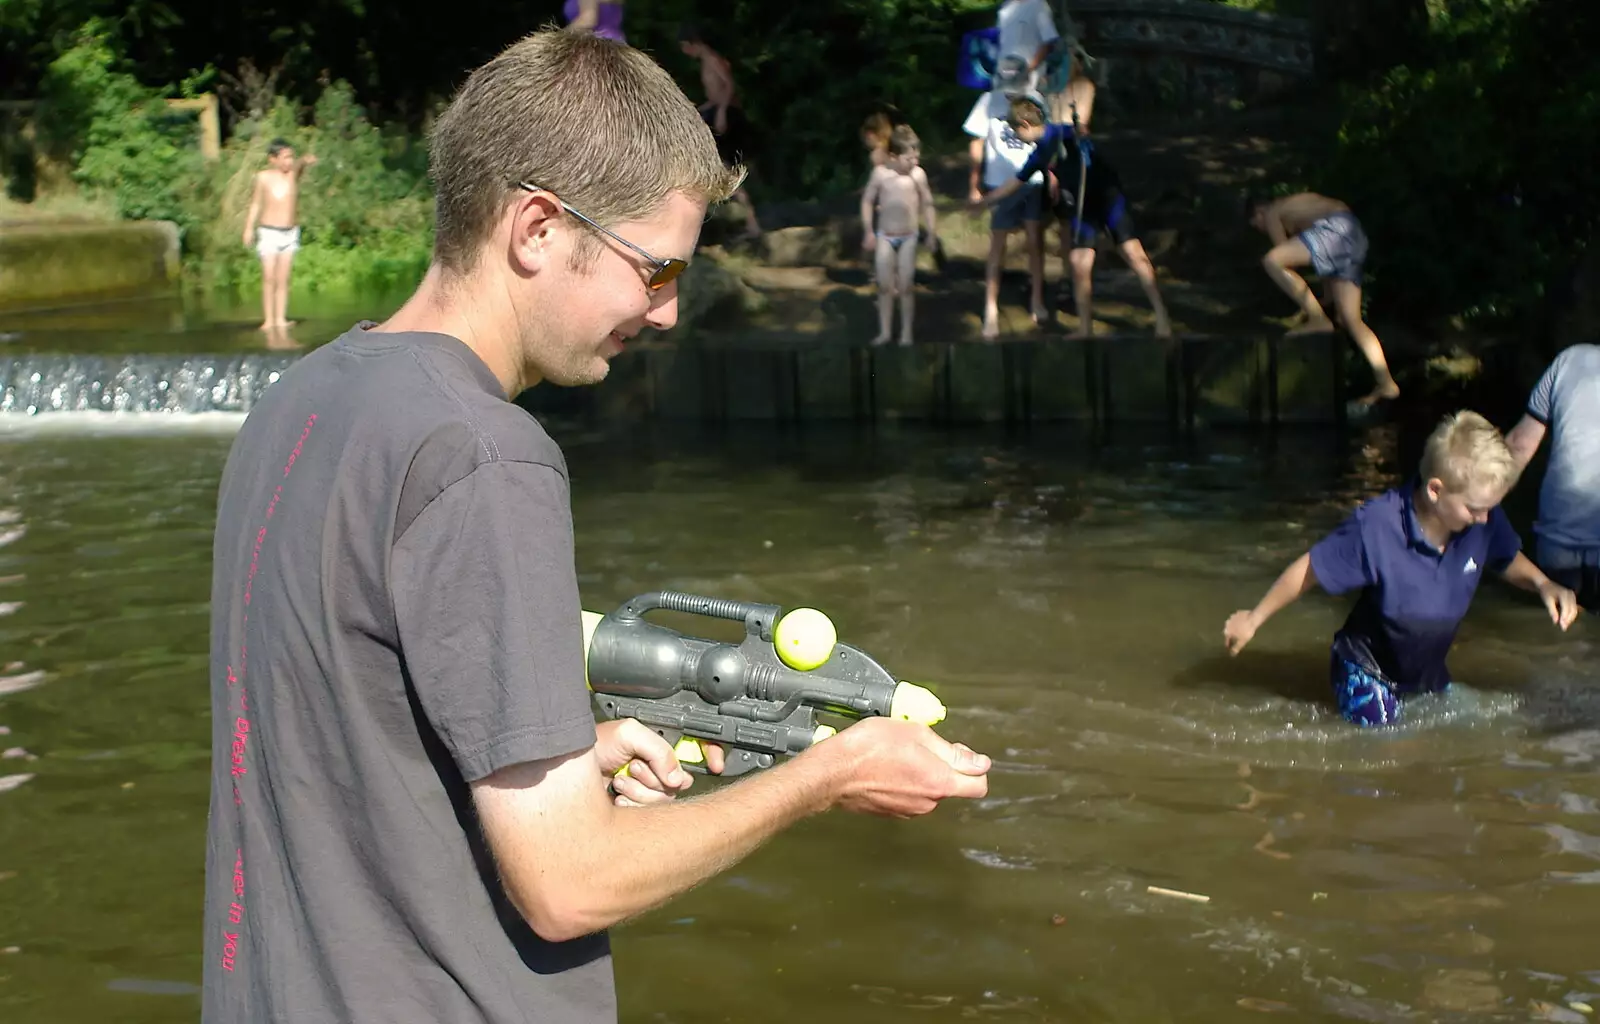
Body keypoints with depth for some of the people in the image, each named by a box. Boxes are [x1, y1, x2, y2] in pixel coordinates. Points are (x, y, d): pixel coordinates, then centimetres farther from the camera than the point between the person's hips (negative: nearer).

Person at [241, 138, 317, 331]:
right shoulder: (264, 177, -6)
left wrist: (306, 160, -48)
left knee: (283, 278, 4)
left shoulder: (294, 173, -2)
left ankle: (281, 318, 7)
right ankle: (268, 319, 0)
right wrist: (249, 227, -3)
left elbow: (299, 164, -25)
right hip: (269, 232, -2)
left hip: (290, 232, 2)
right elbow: (256, 203, 2)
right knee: (269, 278, -3)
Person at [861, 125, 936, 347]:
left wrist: (932, 231, 3)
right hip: (884, 237, 1)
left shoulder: (918, 174, -11)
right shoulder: (880, 174, -10)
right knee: (885, 286, 5)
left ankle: (906, 333, 13)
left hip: (908, 238, -1)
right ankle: (884, 332, 16)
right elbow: (867, 200, 2)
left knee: (905, 287, 2)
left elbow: (927, 203, 2)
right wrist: (868, 232, 0)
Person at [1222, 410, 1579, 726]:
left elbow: (1508, 560, 4)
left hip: (1428, 673, 6)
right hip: (1368, 672, -6)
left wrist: (1543, 583, -18)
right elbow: (1310, 569, -19)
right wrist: (1253, 619, -8)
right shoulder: (1376, 527, -33)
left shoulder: (1484, 519, -19)